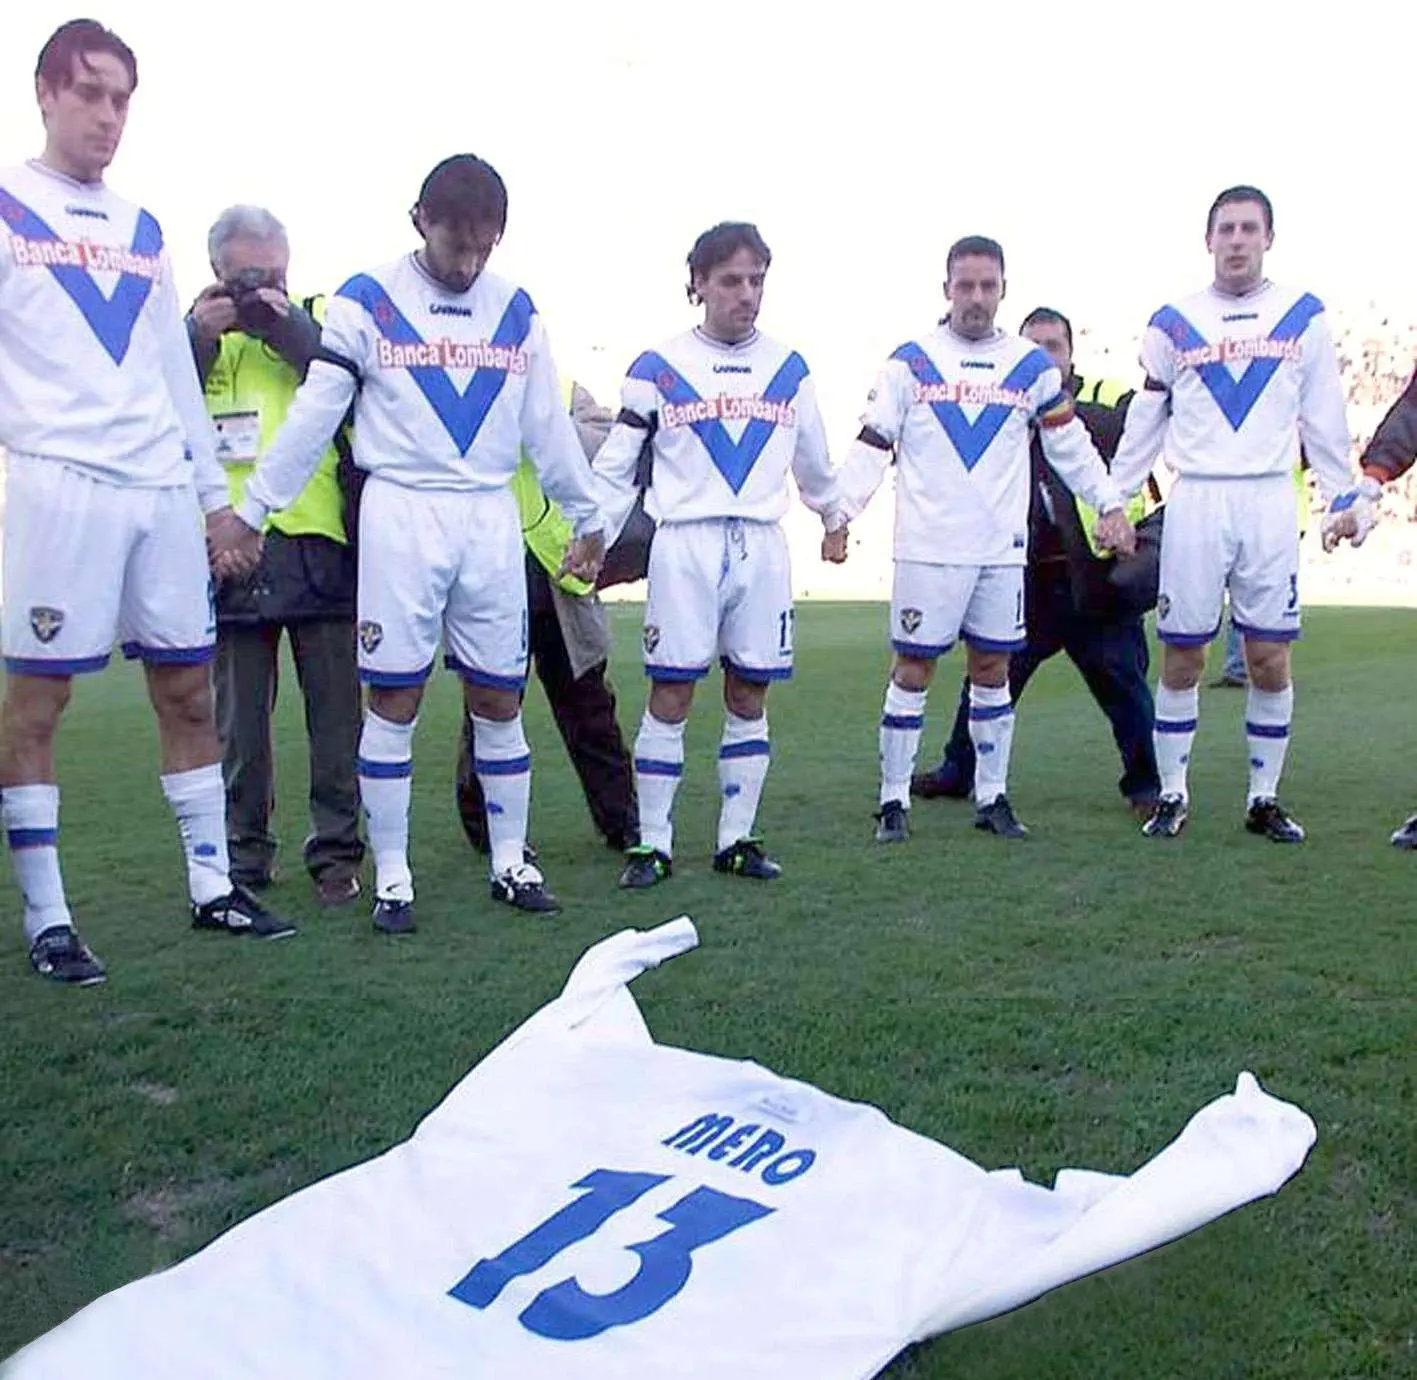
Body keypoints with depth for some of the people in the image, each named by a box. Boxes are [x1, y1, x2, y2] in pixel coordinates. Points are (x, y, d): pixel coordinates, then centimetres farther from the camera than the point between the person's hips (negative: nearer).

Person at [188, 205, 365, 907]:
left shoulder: (318, 323, 12)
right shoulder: (195, 334, 14)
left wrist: (286, 328, -13)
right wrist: (198, 336, -11)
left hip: (320, 542, -1)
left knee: (337, 711, 2)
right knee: (239, 719, 6)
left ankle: (336, 851, 12)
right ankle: (244, 856, 17)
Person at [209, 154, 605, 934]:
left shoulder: (515, 309, 10)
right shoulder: (367, 301, -1)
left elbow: (547, 425, 14)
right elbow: (313, 415, -1)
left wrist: (585, 515, 16)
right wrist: (252, 510, -2)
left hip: (491, 520, 3)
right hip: (400, 513, -3)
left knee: (499, 699, 6)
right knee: (394, 699, -1)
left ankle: (511, 862, 18)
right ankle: (391, 876, 9)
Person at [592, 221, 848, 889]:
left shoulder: (788, 369, 12)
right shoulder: (658, 367, 3)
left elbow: (812, 458, 26)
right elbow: (616, 464, 4)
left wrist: (834, 518, 36)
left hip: (761, 547, 3)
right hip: (685, 544, -3)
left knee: (749, 697, 6)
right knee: (670, 696, -3)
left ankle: (737, 839, 16)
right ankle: (653, 842, 5)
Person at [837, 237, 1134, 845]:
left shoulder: (1032, 367, 9)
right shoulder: (910, 362, 2)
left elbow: (1071, 445, 15)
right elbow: (871, 446, -1)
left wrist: (1111, 505, 8)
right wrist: (839, 511, -11)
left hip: (1004, 548, 3)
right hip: (927, 546, -3)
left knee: (993, 668, 9)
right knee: (913, 669, 0)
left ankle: (992, 796, 20)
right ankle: (893, 800, 9)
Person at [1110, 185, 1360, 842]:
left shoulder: (1303, 318, 6)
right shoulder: (1173, 324, 6)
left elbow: (1324, 419, 10)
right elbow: (1144, 424, 11)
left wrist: (1343, 498, 9)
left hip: (1270, 503, 1)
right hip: (1195, 501, 0)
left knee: (1270, 659, 2)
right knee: (1181, 660, 2)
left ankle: (1264, 799, 15)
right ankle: (1172, 795, 13)